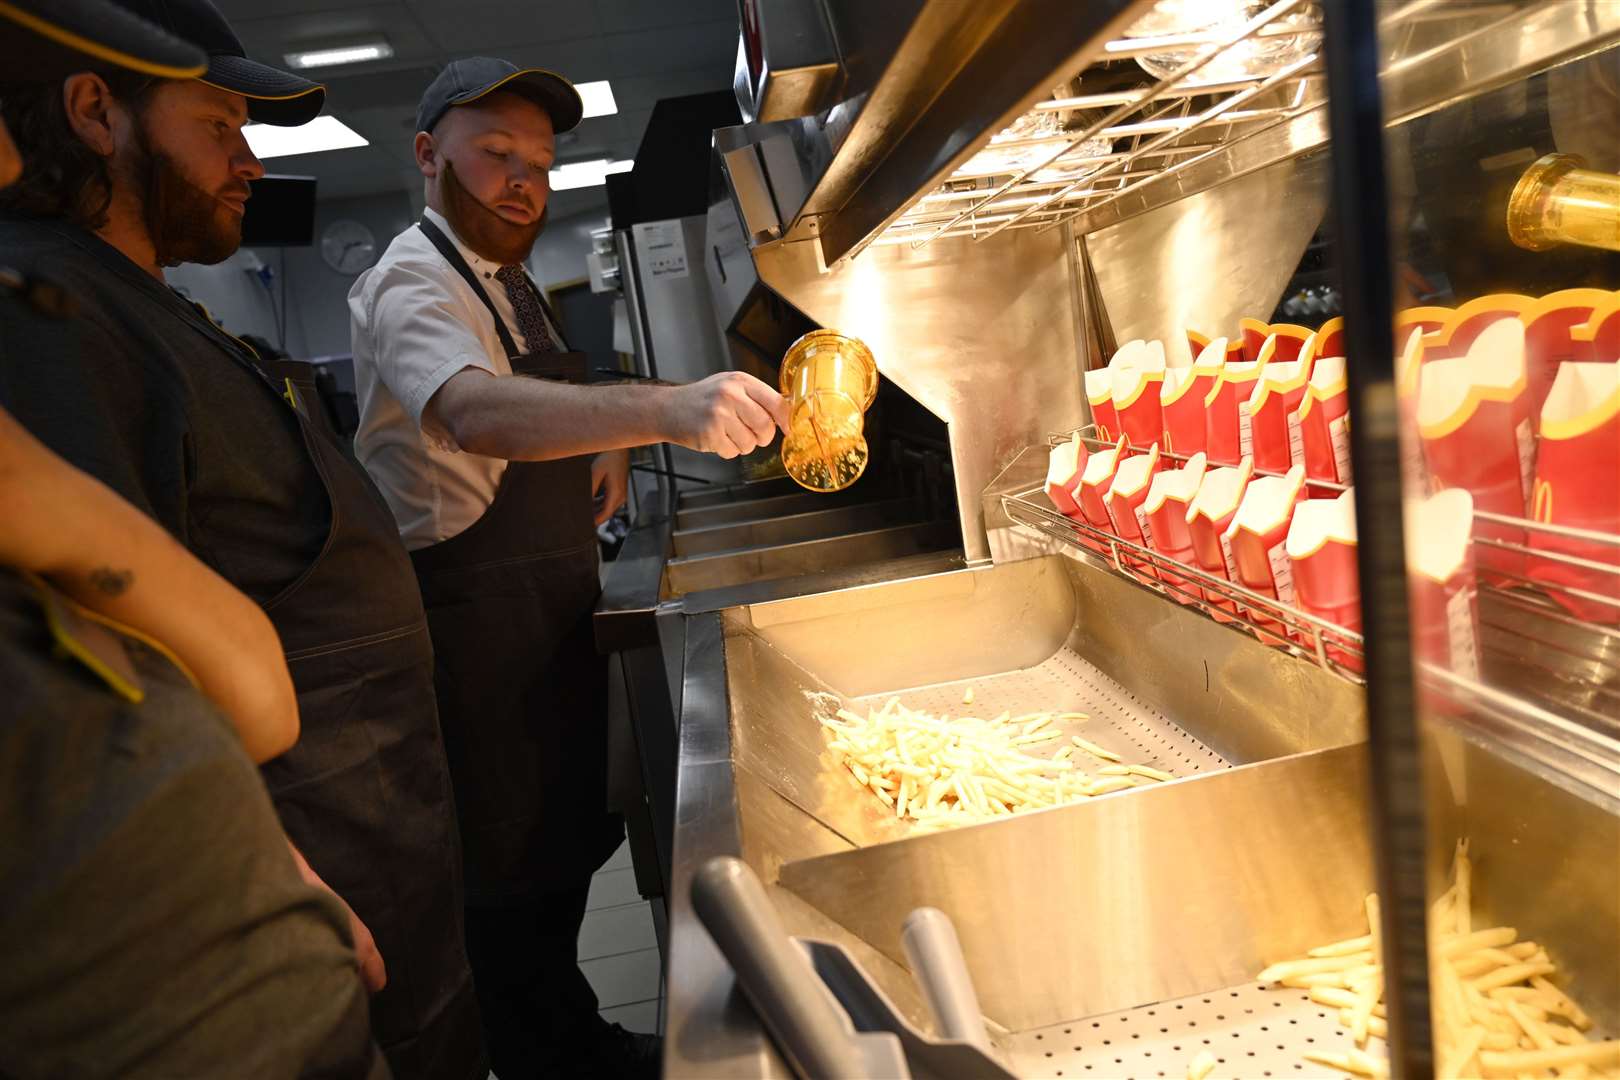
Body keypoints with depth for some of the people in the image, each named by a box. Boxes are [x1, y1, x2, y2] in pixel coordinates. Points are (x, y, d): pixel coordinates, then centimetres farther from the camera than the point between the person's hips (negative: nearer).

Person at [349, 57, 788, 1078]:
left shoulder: (509, 277, 14)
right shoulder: (415, 284, -17)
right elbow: (474, 412, -40)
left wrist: (608, 445, 4)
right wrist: (665, 408, -55)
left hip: (552, 604, 10)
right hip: (482, 618, -10)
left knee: (571, 836, 19)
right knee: (519, 861, 0)